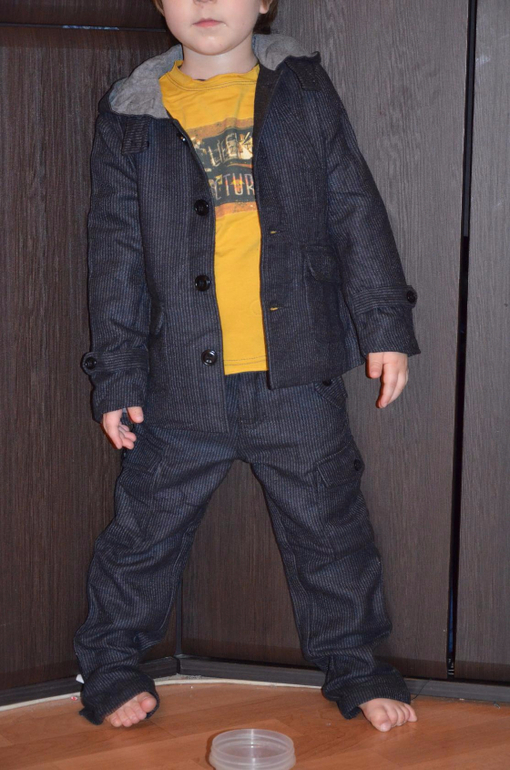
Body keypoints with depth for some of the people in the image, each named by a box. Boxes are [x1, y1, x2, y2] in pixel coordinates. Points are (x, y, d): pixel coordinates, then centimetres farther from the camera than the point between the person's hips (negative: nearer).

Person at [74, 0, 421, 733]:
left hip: (299, 375, 0)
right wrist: (116, 375, 1)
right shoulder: (132, 114, 3)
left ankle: (353, 664, 32)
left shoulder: (304, 91, 4)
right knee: (146, 529, 11)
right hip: (181, 384, 0)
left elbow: (355, 212, 6)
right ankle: (111, 663, 32)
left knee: (328, 526, 12)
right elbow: (115, 252, 4)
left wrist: (386, 324, 1)